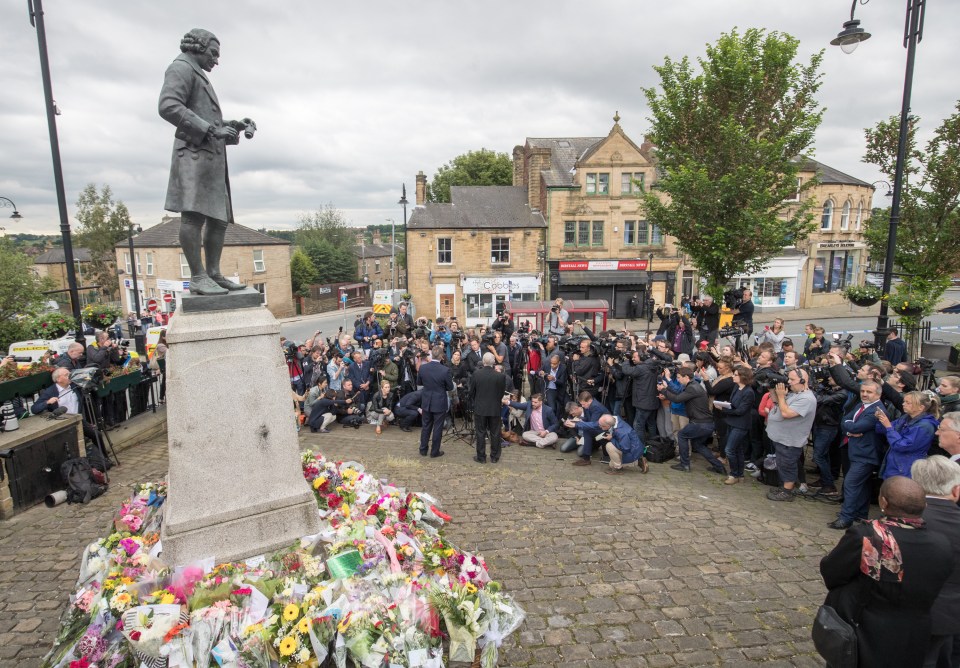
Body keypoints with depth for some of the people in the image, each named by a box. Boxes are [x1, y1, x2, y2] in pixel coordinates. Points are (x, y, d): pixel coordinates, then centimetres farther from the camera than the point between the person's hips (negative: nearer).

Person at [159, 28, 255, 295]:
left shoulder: (199, 78, 33)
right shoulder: (181, 68, 2)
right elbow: (168, 106, -14)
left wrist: (236, 124, 15)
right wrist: (211, 130, -18)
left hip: (212, 157, 10)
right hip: (195, 153, -10)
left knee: (219, 218, 4)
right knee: (194, 214, -17)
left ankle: (213, 274, 4)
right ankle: (198, 278, -21)